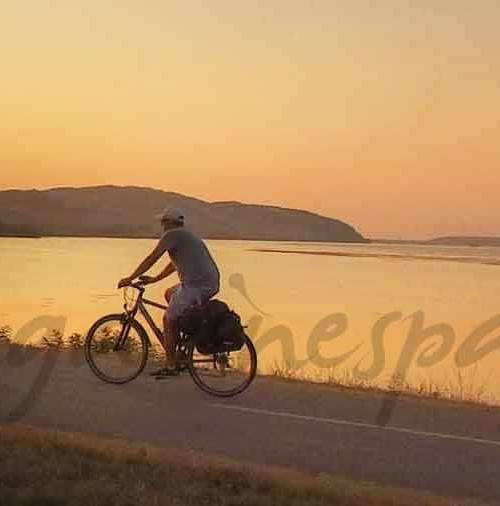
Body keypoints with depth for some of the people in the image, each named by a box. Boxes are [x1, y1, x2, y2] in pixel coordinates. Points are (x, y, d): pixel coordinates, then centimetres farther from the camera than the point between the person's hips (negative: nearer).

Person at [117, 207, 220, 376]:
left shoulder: (171, 235, -2)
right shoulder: (188, 236, 26)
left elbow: (151, 259, -2)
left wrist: (130, 278, 5)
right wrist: (155, 279, 36)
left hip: (195, 284, -9)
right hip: (212, 284, 9)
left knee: (169, 320, 5)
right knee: (169, 293, 29)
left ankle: (171, 366, 8)